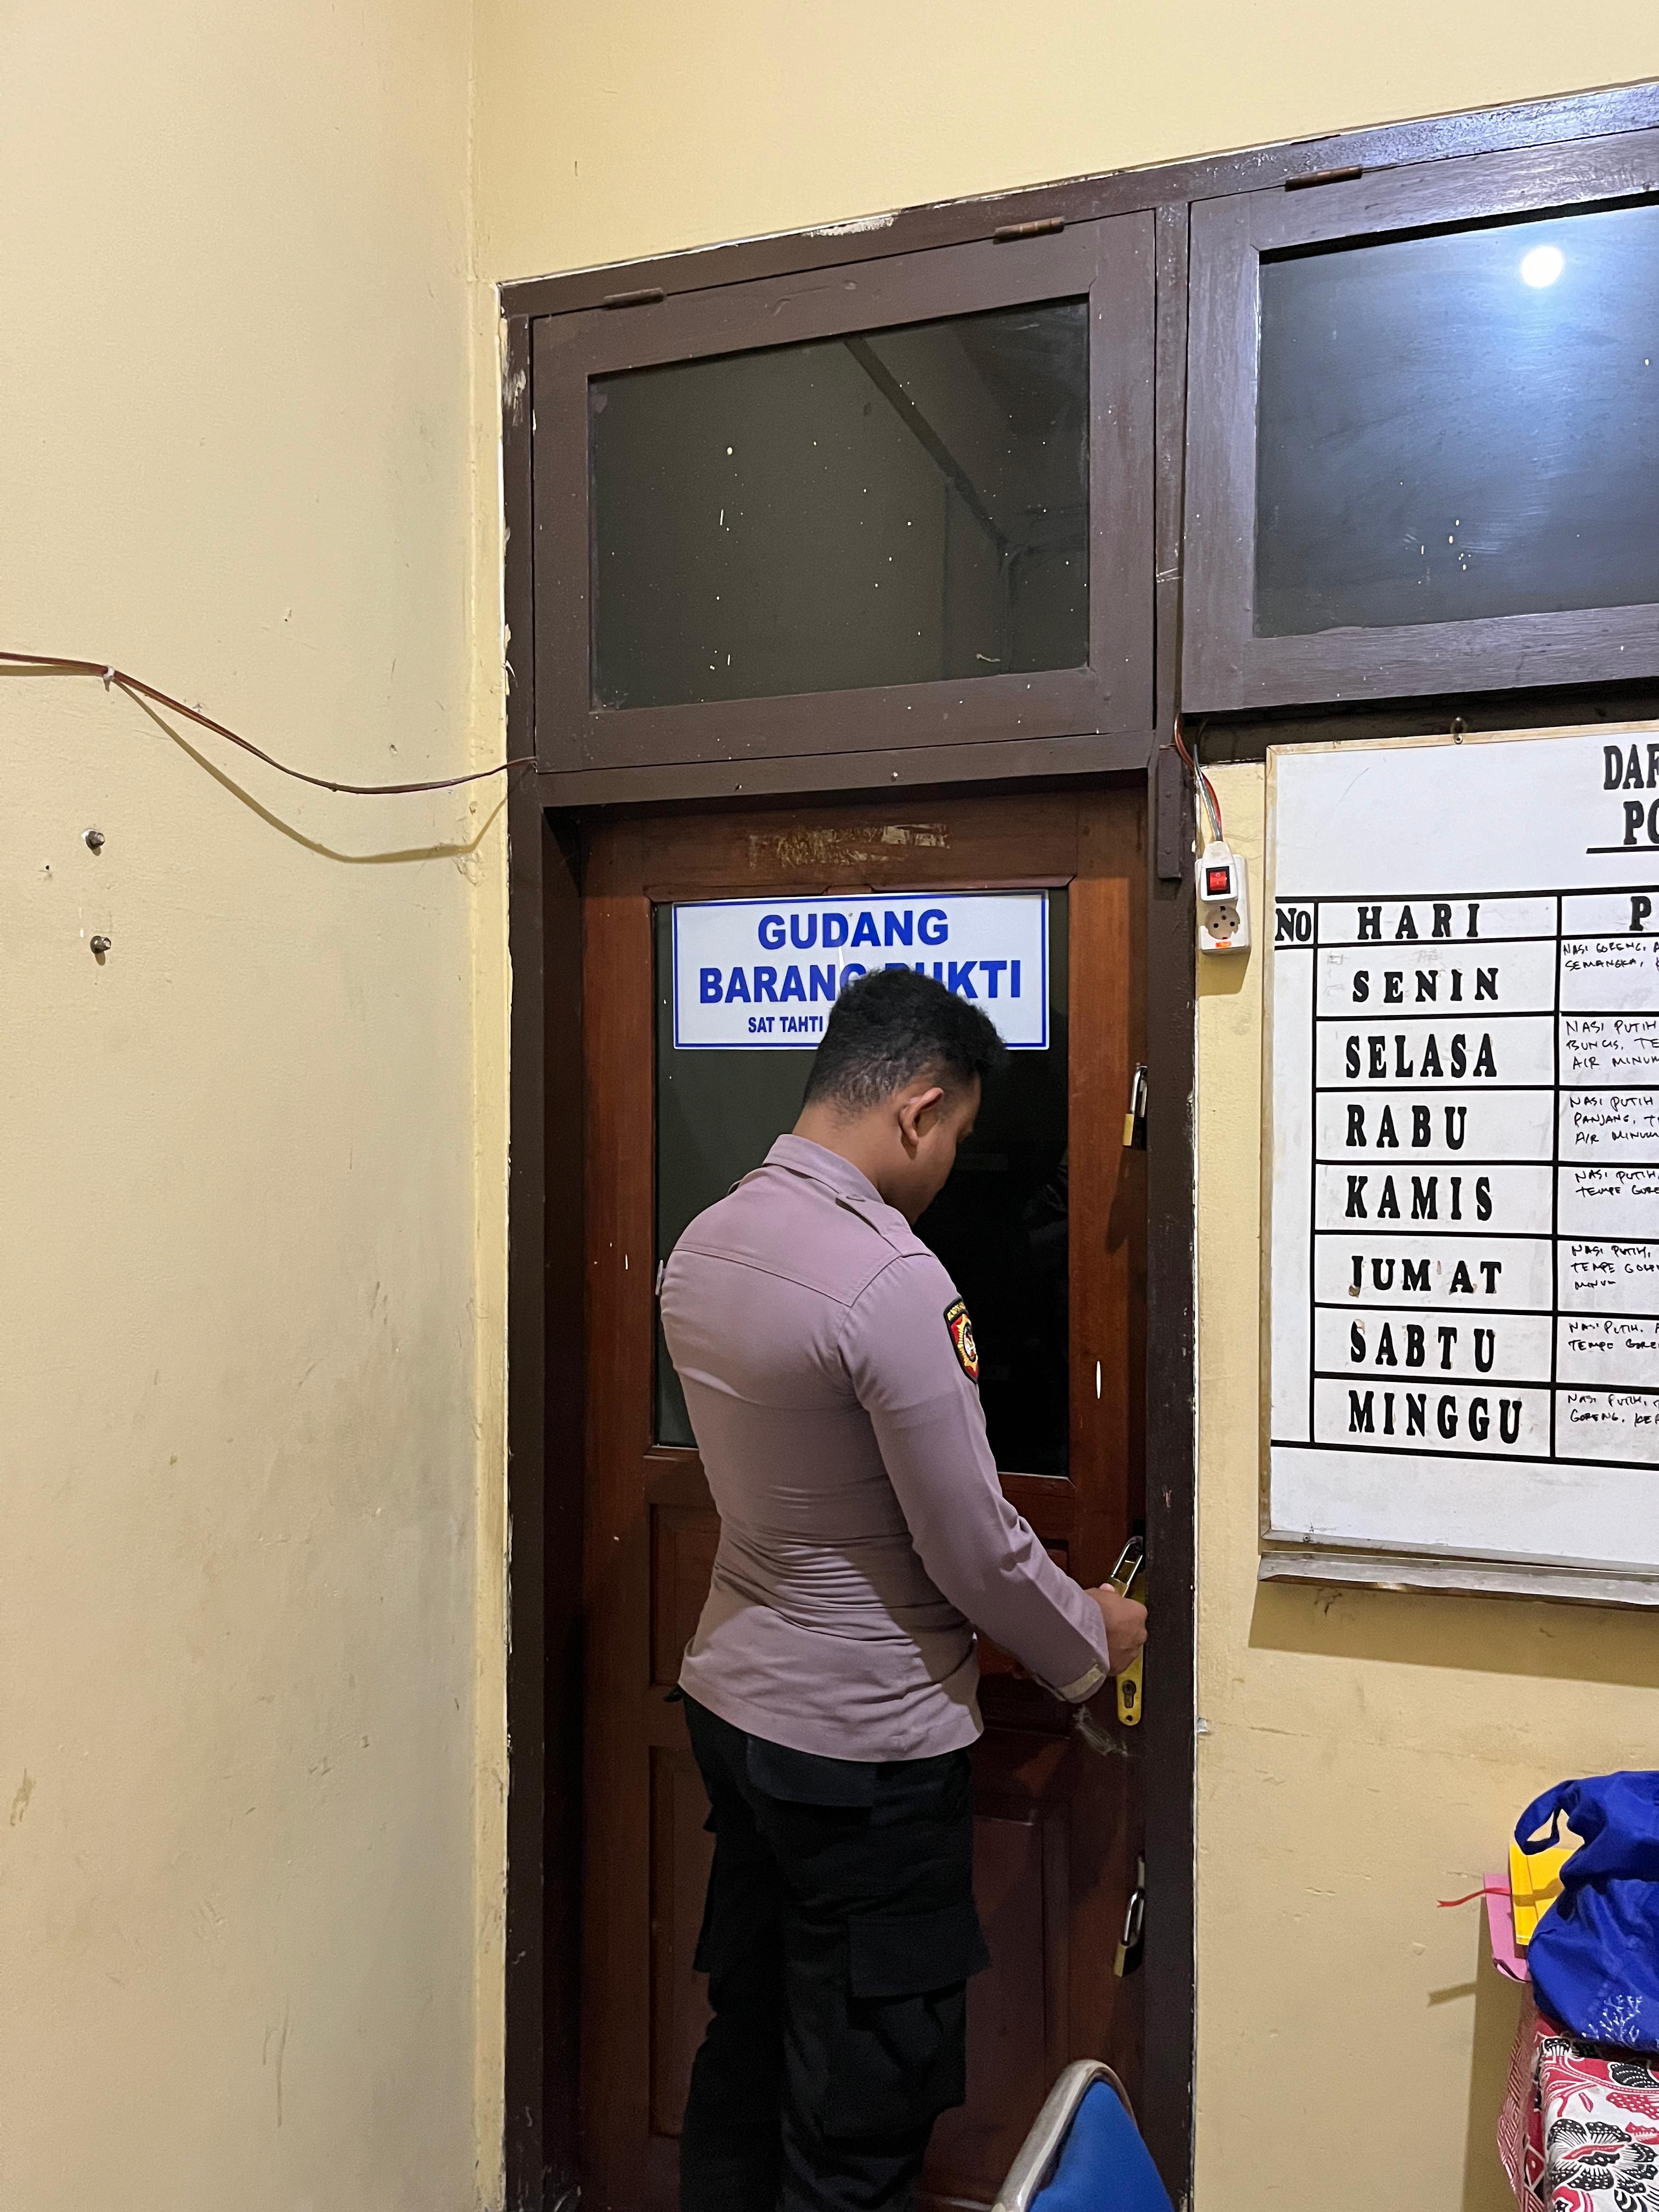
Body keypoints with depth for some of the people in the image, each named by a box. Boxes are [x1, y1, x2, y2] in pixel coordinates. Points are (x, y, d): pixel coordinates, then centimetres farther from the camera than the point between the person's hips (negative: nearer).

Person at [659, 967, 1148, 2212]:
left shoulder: (703, 1245, 1)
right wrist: (1091, 1643, 1)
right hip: (863, 1746, -8)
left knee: (744, 2055, 23)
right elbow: (977, 1550, -20)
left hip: (733, 1701, 8)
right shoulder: (893, 1280, -26)